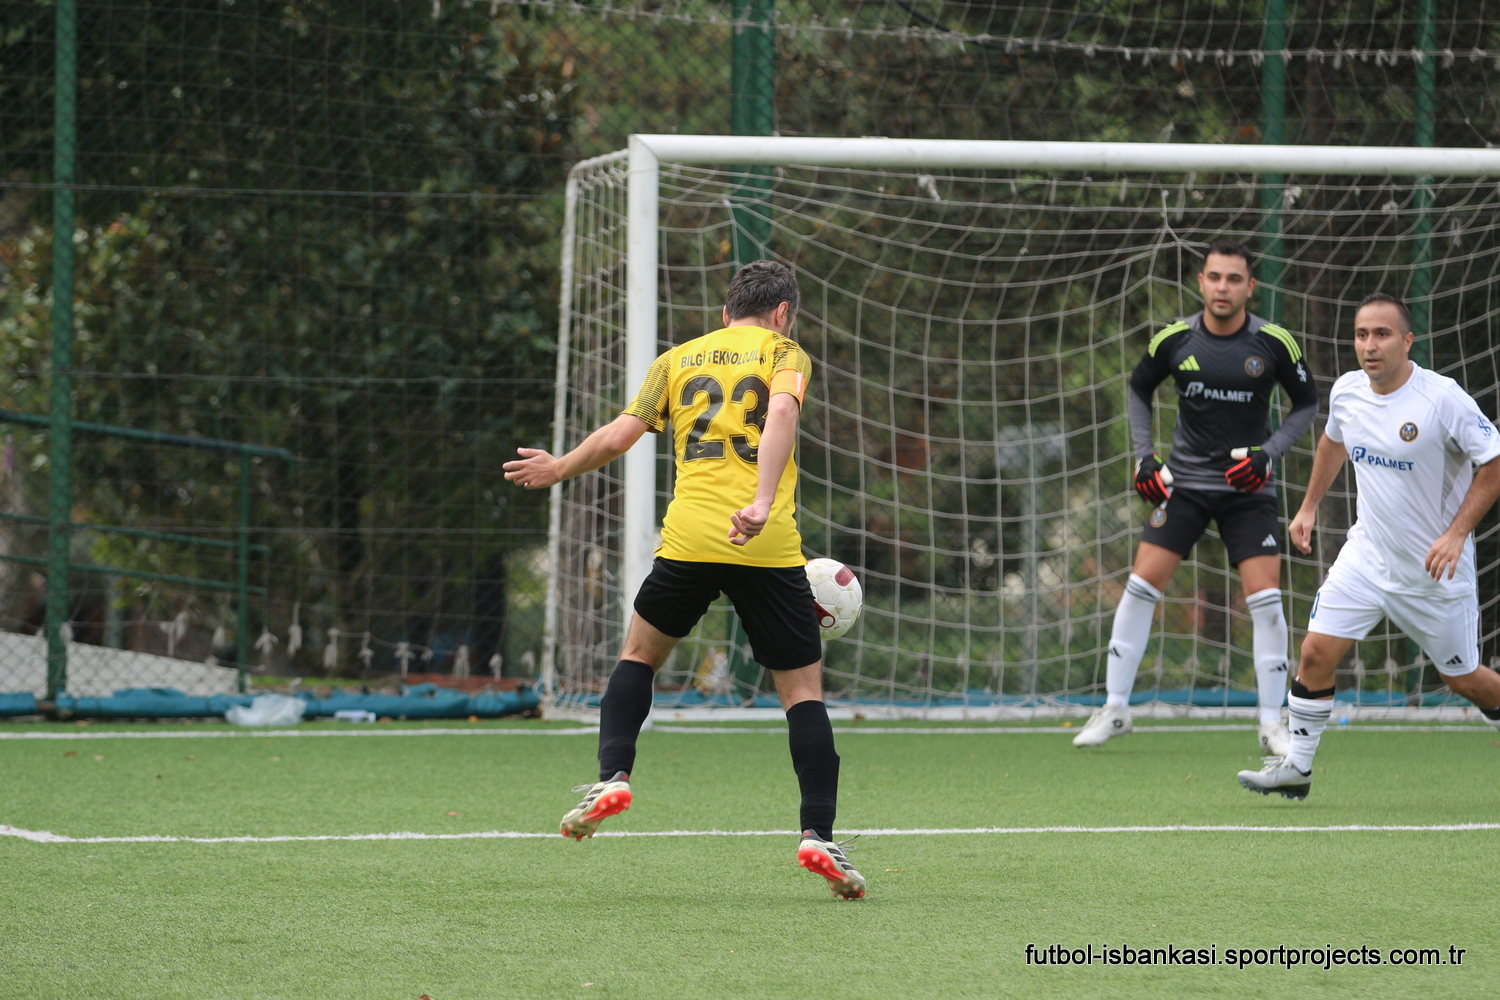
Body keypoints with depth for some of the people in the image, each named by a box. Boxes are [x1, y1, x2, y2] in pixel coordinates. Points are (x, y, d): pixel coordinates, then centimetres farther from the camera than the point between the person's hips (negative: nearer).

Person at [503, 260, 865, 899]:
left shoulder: (677, 360, 19)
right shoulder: (783, 353, 11)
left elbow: (620, 435, 13)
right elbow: (781, 414, -10)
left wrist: (558, 470, 31)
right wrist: (763, 501, -22)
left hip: (688, 539, 2)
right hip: (769, 548, -2)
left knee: (639, 653, 25)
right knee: (802, 686, 5)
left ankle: (613, 775, 7)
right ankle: (818, 834, -6)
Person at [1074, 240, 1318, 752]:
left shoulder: (1274, 343, -10)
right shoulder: (1175, 339, -6)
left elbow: (1306, 403, 4)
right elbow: (1138, 388, 12)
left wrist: (1268, 452, -10)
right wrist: (1144, 456, 1)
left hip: (1247, 486, -1)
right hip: (1184, 480, 1)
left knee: (1265, 598, -9)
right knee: (1141, 585, -6)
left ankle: (1272, 724, 1)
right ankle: (1115, 708, 6)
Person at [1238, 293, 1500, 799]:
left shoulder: (1442, 398, -21)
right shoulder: (1347, 391, -3)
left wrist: (1456, 533, -21)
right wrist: (1309, 505, 20)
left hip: (1434, 568, -4)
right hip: (1367, 553, 5)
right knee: (1316, 652, -7)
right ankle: (1296, 767, 4)